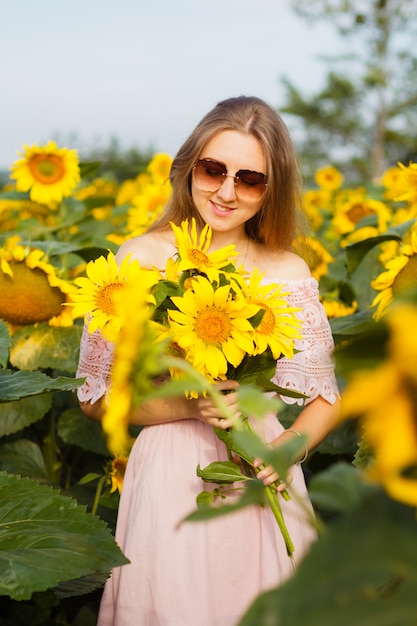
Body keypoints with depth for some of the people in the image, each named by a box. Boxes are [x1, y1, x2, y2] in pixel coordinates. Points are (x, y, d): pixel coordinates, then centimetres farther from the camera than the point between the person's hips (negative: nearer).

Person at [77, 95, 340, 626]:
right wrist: (188, 406, -18)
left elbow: (324, 396, 7)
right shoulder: (142, 259, -6)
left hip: (261, 483, 2)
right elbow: (95, 395, -4)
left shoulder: (290, 273, 0)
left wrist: (291, 444, -14)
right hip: (170, 482, -2)